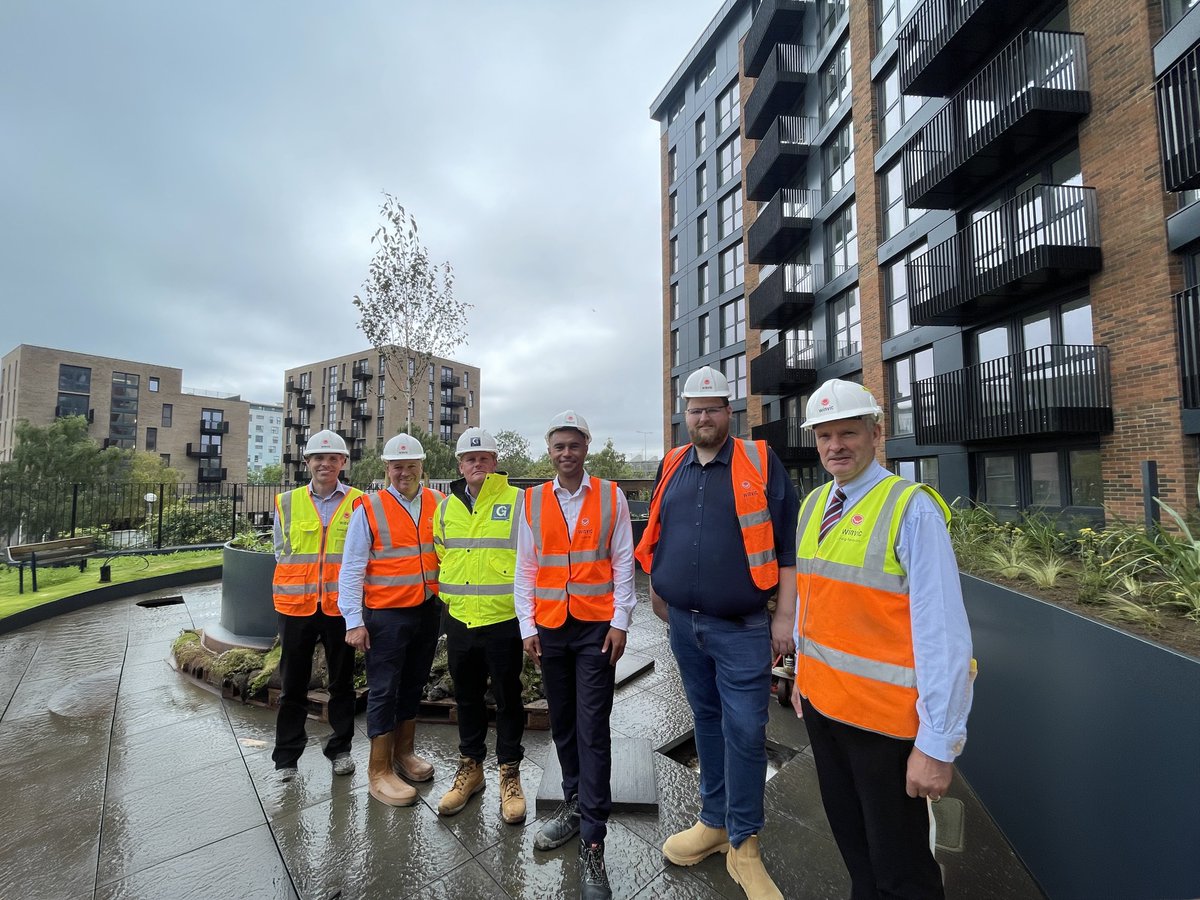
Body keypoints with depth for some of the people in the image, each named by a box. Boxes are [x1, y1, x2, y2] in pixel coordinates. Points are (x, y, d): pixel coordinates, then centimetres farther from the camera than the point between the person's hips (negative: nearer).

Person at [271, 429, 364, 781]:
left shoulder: (358, 502, -2)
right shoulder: (287, 502, 4)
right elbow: (281, 552, 13)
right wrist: (296, 584, 4)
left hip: (341, 605, -1)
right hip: (296, 606, 2)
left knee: (342, 681, 13)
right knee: (293, 683, 13)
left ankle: (341, 748, 29)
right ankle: (286, 756, 29)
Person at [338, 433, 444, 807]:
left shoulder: (439, 504, 1)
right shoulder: (368, 508, -8)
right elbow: (351, 568, -7)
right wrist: (354, 622, -9)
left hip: (428, 610, 4)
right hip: (386, 614, -4)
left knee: (413, 686, 18)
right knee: (384, 691, 6)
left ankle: (404, 753, 38)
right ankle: (379, 772, 23)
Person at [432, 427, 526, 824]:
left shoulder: (517, 502, -9)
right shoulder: (445, 508, 7)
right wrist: (450, 593, 14)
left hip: (504, 620, -4)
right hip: (459, 620, 5)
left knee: (508, 699, 10)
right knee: (467, 698, 20)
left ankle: (510, 773, 30)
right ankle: (470, 768, 39)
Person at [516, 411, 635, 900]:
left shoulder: (610, 496, -2)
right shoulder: (533, 500, 3)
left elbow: (623, 563, -1)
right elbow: (526, 567, 5)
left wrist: (620, 623, -6)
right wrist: (527, 627, 3)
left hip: (596, 628, -2)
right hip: (549, 628, 3)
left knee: (592, 730, 1)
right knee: (562, 722, 15)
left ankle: (592, 844, 14)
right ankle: (574, 804, 36)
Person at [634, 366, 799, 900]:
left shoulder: (760, 464, -7)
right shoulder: (671, 467, 5)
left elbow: (788, 544, -7)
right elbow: (655, 535, 16)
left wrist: (785, 617, -9)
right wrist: (656, 588, 18)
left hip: (741, 628, -4)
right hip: (683, 622, 4)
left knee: (744, 731, 3)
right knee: (707, 721, 18)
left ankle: (743, 846, 25)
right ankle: (714, 821, 37)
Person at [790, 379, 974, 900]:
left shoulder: (911, 509, -18)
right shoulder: (812, 505, 3)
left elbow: (943, 633, -20)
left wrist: (938, 744, -18)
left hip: (885, 718, -6)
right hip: (818, 701, 6)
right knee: (851, 842, 26)